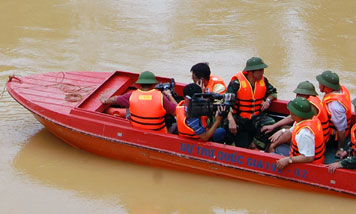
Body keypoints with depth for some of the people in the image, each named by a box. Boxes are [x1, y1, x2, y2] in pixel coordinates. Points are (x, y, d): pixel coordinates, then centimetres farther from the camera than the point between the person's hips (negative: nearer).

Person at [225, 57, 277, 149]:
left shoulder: (263, 81, 5)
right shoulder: (237, 83, -12)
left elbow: (272, 92, 25)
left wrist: (268, 100, 0)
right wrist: (231, 120, -34)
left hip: (256, 118, 4)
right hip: (239, 119, -4)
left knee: (270, 124, -26)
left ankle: (254, 145, -11)